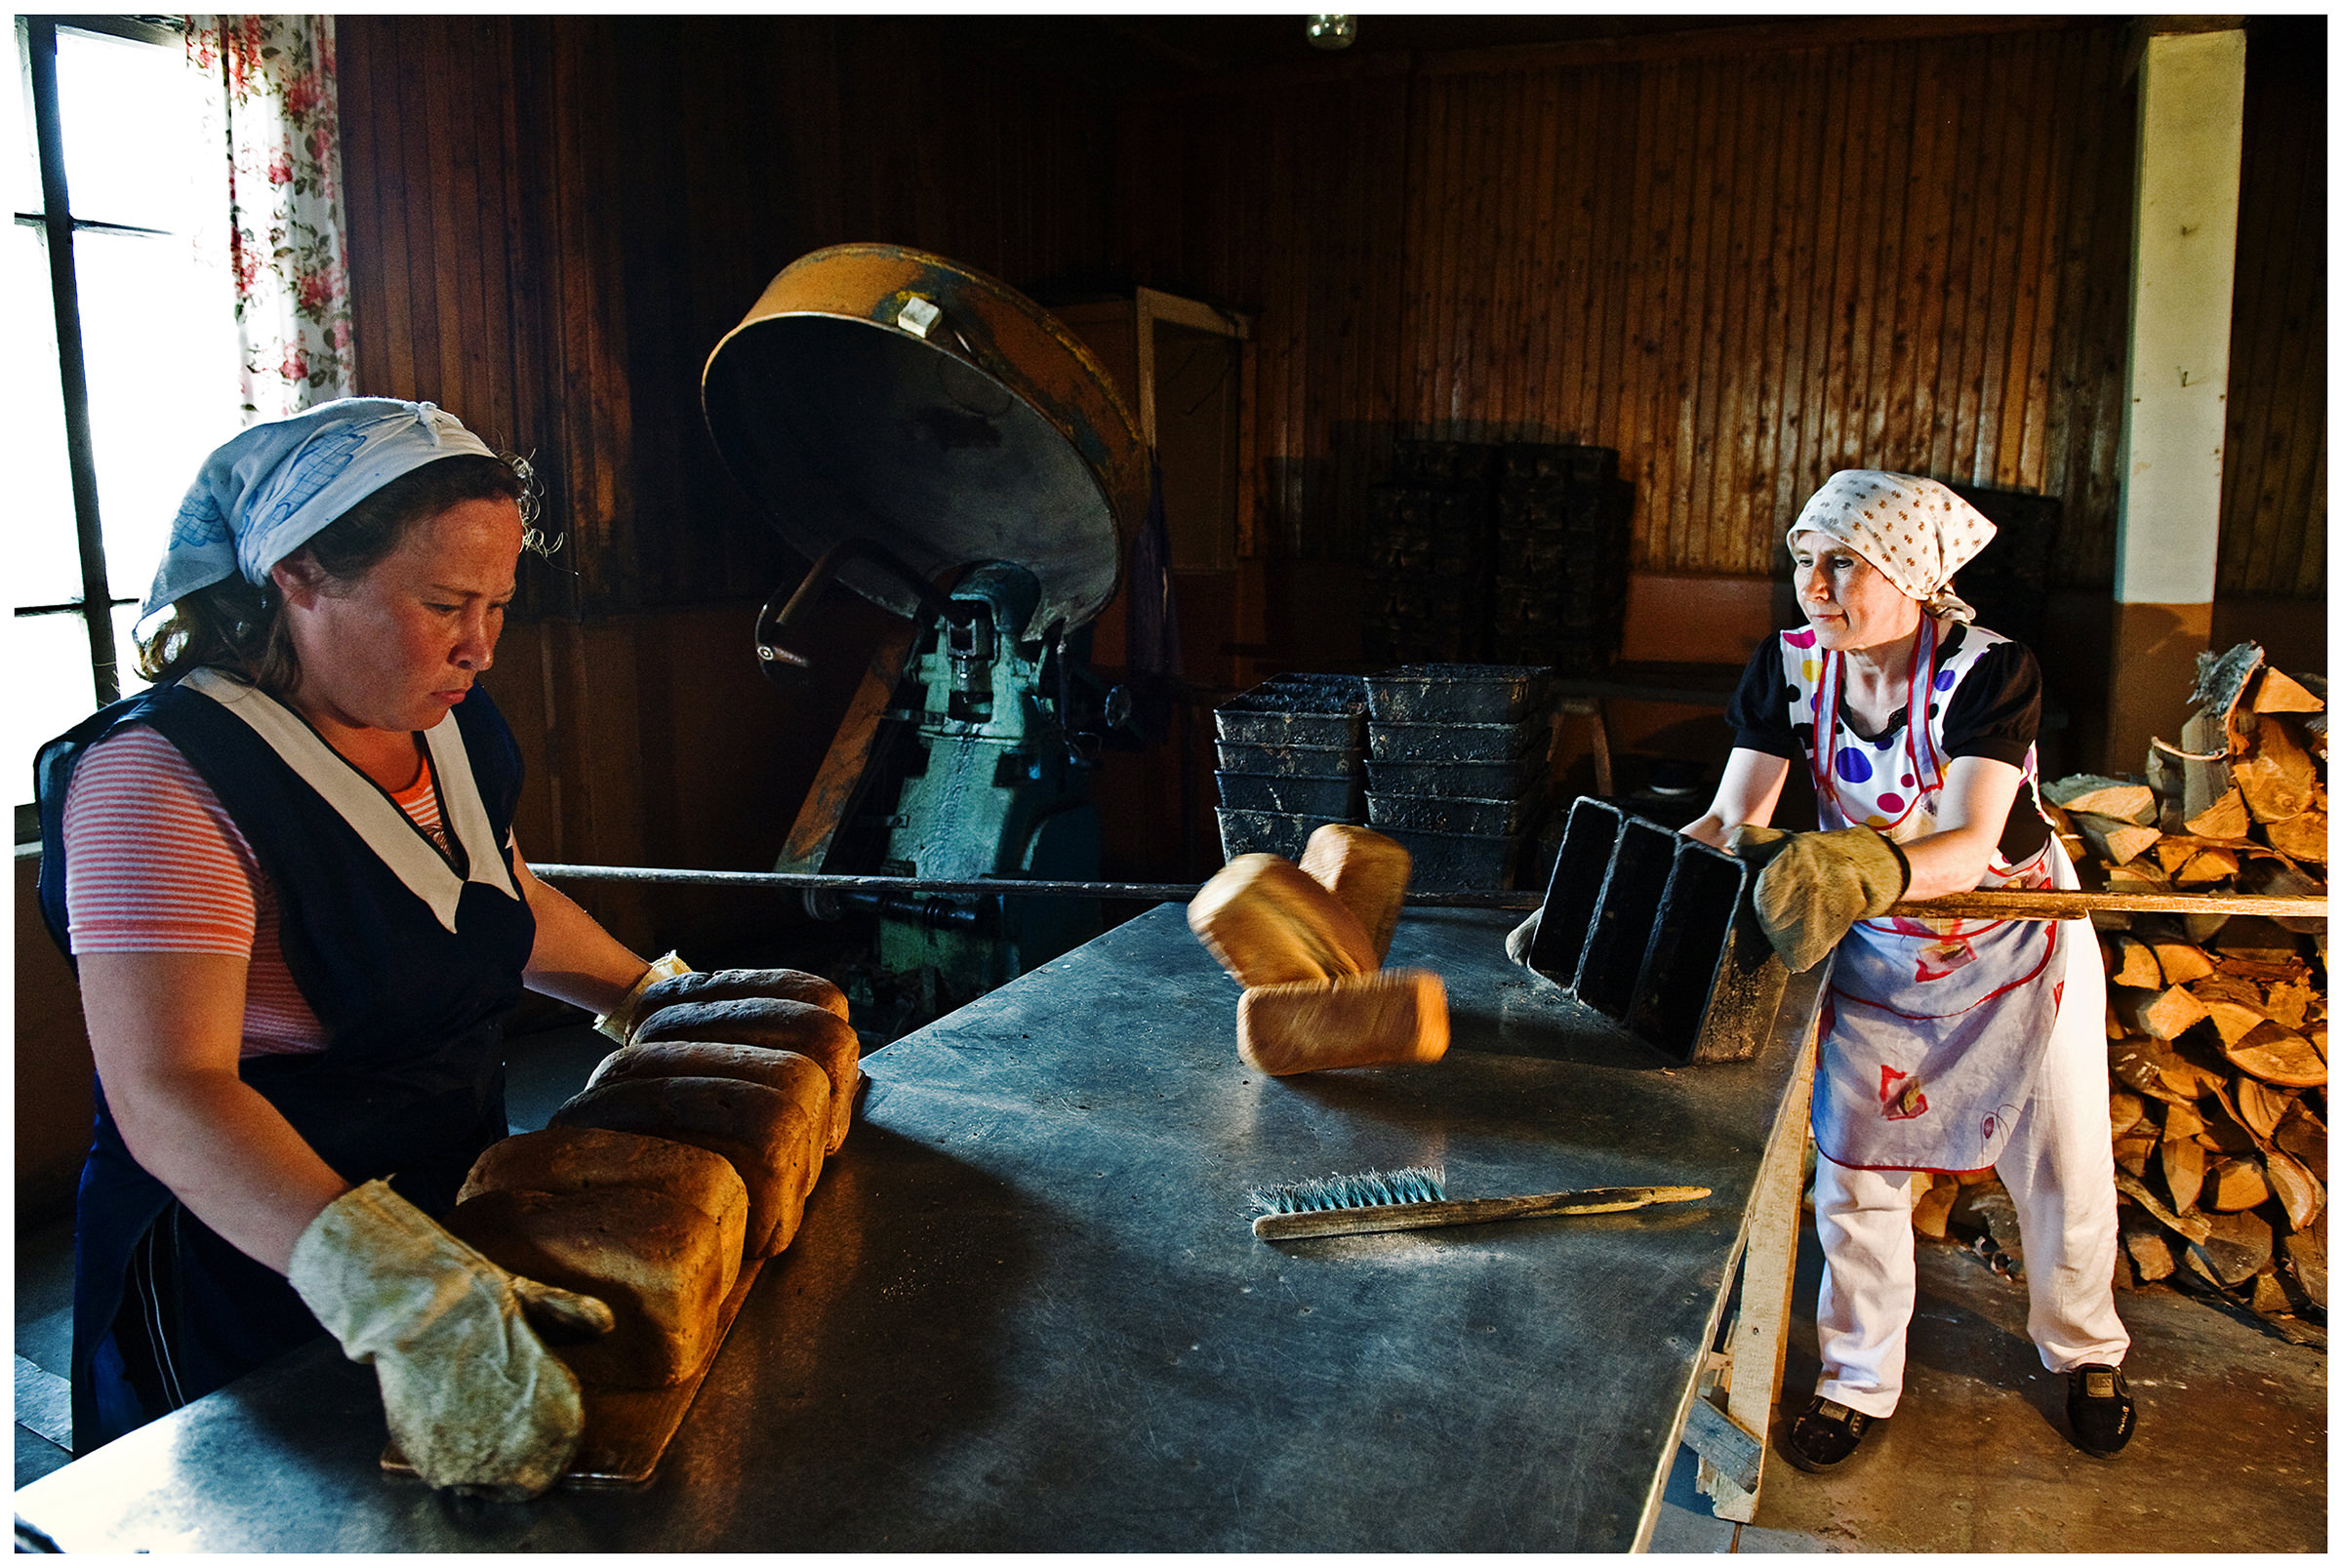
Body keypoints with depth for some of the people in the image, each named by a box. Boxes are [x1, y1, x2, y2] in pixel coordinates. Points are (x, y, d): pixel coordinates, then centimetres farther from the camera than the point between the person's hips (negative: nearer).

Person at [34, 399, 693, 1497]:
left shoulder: (449, 726, -1)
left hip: (455, 1229, 8)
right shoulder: (164, 777, -26)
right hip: (242, 1288, -7)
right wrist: (397, 1294, -49)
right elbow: (167, 1096, -36)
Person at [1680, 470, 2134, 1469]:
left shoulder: (1989, 670, -27)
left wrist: (1866, 868, -59)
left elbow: (1970, 848, -38)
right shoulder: (1788, 667, -16)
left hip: (2015, 938, -2)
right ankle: (1860, 1377, 25)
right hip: (1876, 950, 3)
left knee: (2061, 1162, 12)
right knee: (1853, 1161, 5)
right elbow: (1731, 822, -16)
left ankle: (2085, 1350, 42)